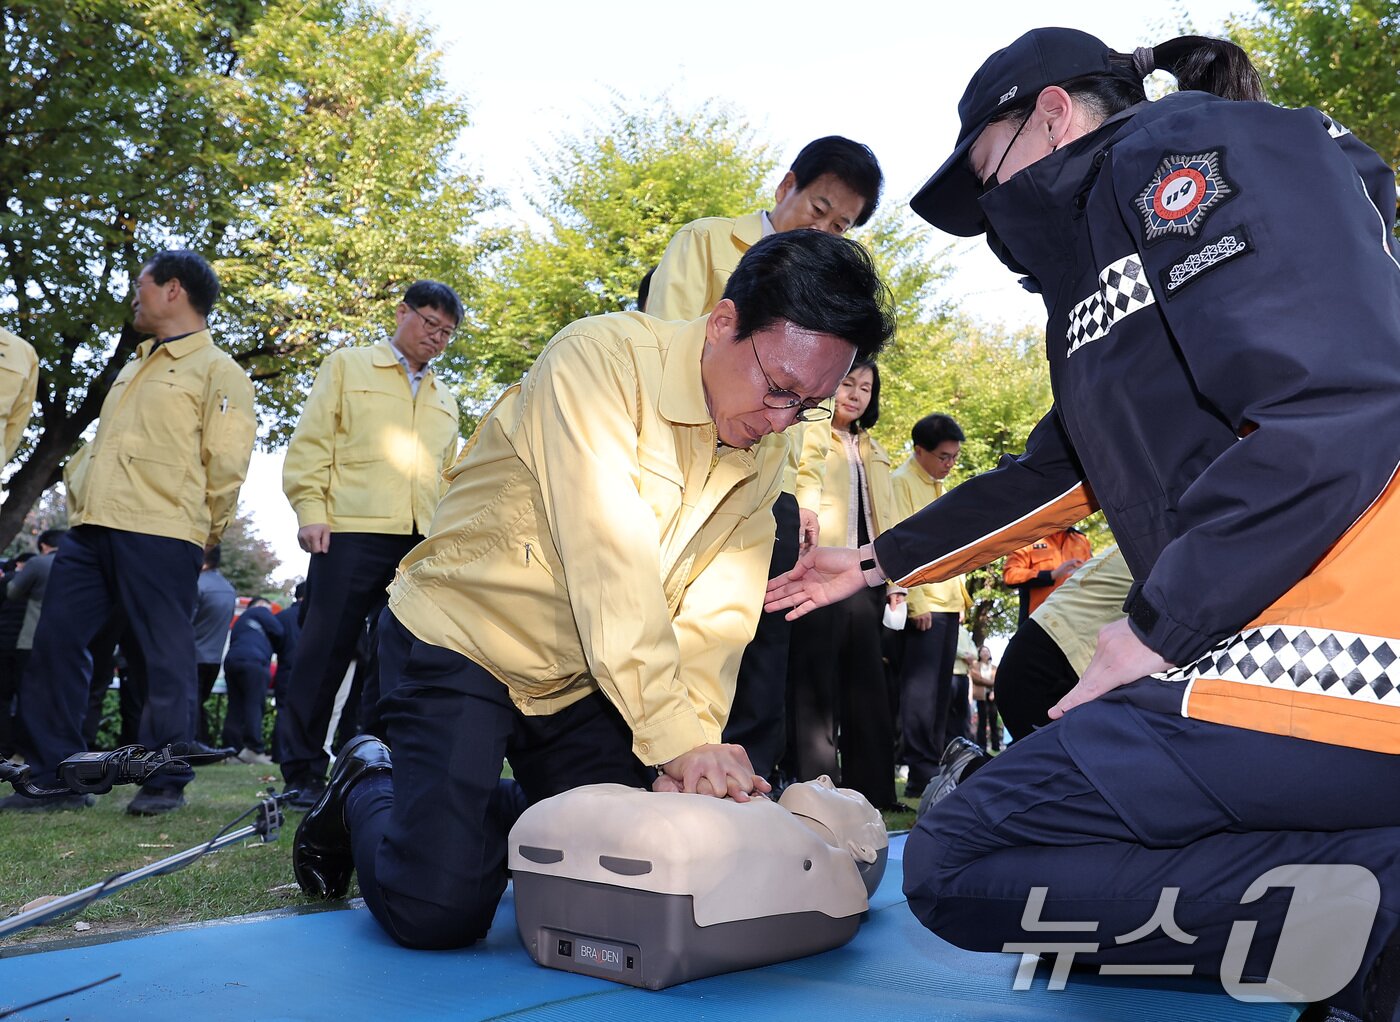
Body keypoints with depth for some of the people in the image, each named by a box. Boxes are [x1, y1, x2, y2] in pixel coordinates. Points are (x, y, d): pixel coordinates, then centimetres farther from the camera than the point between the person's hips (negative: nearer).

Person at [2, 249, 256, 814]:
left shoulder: (217, 371, 0)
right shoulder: (134, 367, 26)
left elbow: (226, 465, -6)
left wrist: (199, 534, -1)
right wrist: (80, 497, 15)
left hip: (159, 536, -8)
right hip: (90, 530, 8)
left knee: (166, 659, -3)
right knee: (55, 644, 3)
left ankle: (166, 781, 7)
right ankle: (54, 776, 12)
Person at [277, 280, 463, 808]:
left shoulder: (445, 399, 24)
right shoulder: (347, 366, 10)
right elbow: (310, 443, 2)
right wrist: (311, 512, -8)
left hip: (422, 542, 5)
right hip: (351, 531, -4)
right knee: (324, 652, -4)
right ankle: (302, 772, 4)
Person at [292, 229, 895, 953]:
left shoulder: (763, 457, -1)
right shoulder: (604, 359, -22)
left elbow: (716, 619, -9)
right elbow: (609, 562, -31)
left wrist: (693, 751, -24)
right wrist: (680, 737, -33)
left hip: (581, 684, 7)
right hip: (459, 642, -6)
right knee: (439, 909, -17)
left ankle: (499, 813, 27)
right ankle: (368, 789, 15)